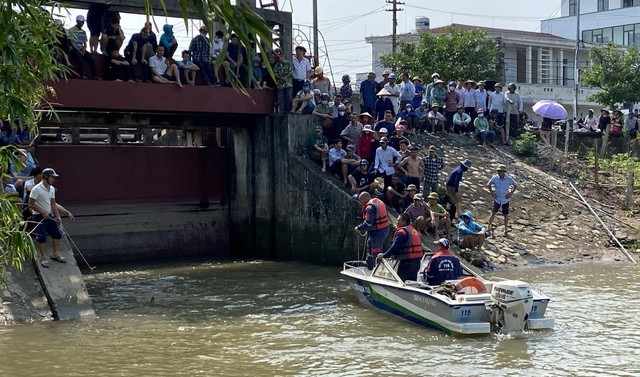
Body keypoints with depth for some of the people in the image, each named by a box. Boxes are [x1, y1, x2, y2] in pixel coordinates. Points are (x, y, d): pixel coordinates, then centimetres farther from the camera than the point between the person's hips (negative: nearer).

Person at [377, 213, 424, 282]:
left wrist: (384, 255, -10)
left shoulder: (402, 232, -12)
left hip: (407, 261, -9)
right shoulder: (413, 230, 17)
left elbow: (395, 246, -17)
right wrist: (394, 254, 16)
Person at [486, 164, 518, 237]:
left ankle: (506, 230, 22)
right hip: (497, 199, 0)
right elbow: (488, 185, 7)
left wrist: (511, 193, -4)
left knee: (506, 215, 7)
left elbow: (515, 185, 4)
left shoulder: (509, 179, -12)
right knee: (493, 213, -8)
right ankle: (488, 227, -1)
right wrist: (491, 192, -3)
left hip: (505, 200, 0)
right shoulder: (495, 178, -10)